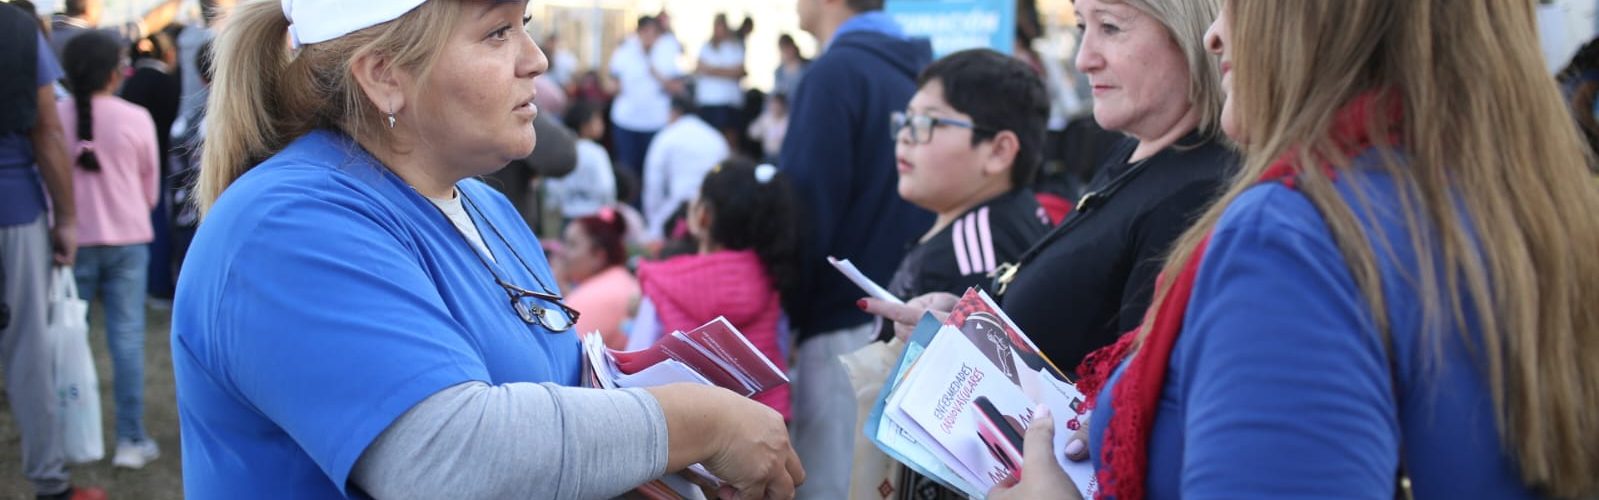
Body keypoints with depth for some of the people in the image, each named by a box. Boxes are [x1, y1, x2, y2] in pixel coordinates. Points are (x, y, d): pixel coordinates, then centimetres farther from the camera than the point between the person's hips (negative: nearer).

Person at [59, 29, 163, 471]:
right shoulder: (136, 119, -7)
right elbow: (150, 187, 4)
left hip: (73, 240, 0)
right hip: (128, 239, 0)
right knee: (127, 338, 3)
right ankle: (131, 440, 5)